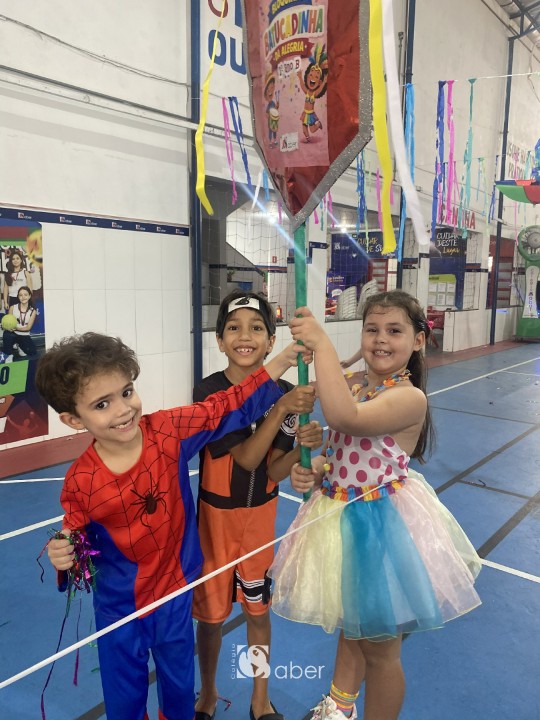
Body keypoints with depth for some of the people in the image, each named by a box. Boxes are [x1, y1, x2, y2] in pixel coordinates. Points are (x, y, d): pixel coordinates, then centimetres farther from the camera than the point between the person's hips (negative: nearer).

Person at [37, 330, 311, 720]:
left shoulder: (168, 431, -20)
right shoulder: (80, 482, -20)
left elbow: (229, 406, -17)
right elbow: (78, 541, -5)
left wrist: (283, 359, -23)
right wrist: (66, 556, -28)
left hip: (175, 591, 1)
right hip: (118, 605, -1)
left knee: (180, 682, 25)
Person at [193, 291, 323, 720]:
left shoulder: (284, 392, -11)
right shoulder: (209, 392, -20)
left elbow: (275, 472, -10)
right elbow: (246, 457, -25)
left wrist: (304, 447, -30)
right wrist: (280, 409, -37)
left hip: (260, 515, 2)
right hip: (216, 514, -2)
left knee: (258, 608, 19)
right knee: (211, 610, 15)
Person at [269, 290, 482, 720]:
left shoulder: (411, 398, -22)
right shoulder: (354, 388, 1)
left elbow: (344, 418, -40)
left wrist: (322, 344, -35)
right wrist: (312, 472, -11)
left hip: (381, 524, -8)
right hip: (342, 519, 8)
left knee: (379, 646, 15)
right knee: (350, 625, 30)